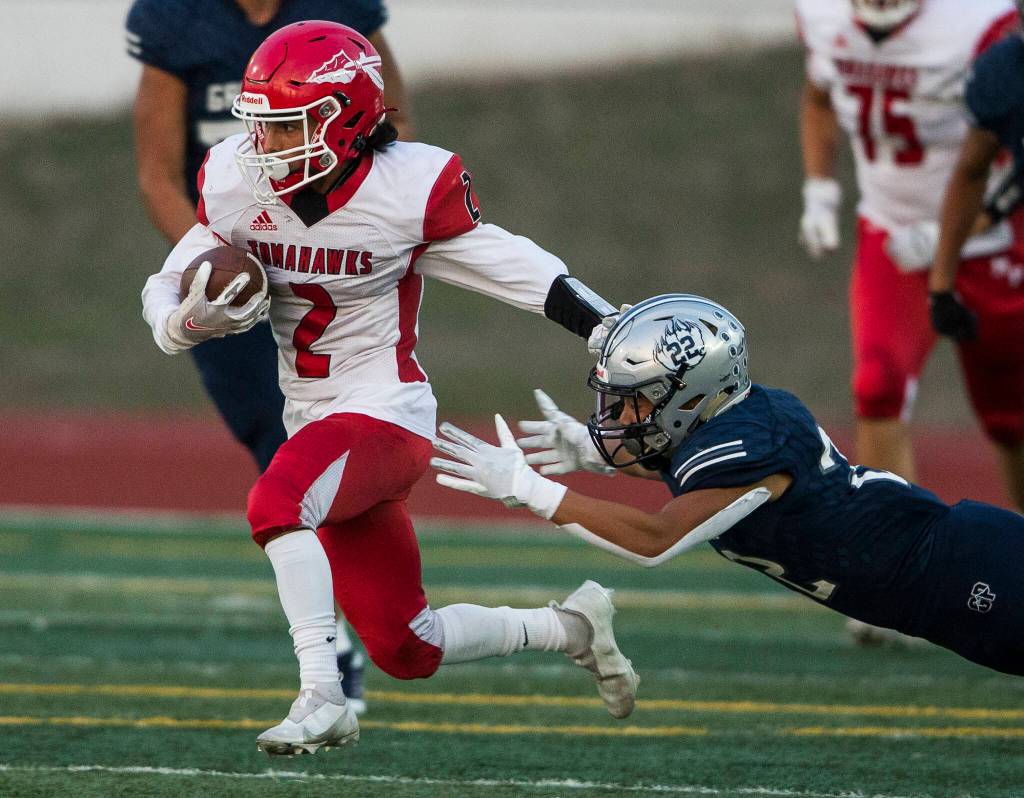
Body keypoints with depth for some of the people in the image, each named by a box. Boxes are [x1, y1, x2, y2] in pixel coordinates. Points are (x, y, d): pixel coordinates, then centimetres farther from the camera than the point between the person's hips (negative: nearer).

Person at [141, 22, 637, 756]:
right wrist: (190, 319, -20)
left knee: (276, 503, -36)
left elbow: (519, 272, -8)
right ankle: (571, 627, 34)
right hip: (313, 419, 6)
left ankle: (322, 697, -34)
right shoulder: (237, 189, -4)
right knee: (407, 652, 12)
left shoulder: (408, 191, -15)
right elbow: (165, 291, 4)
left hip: (386, 417, -6)